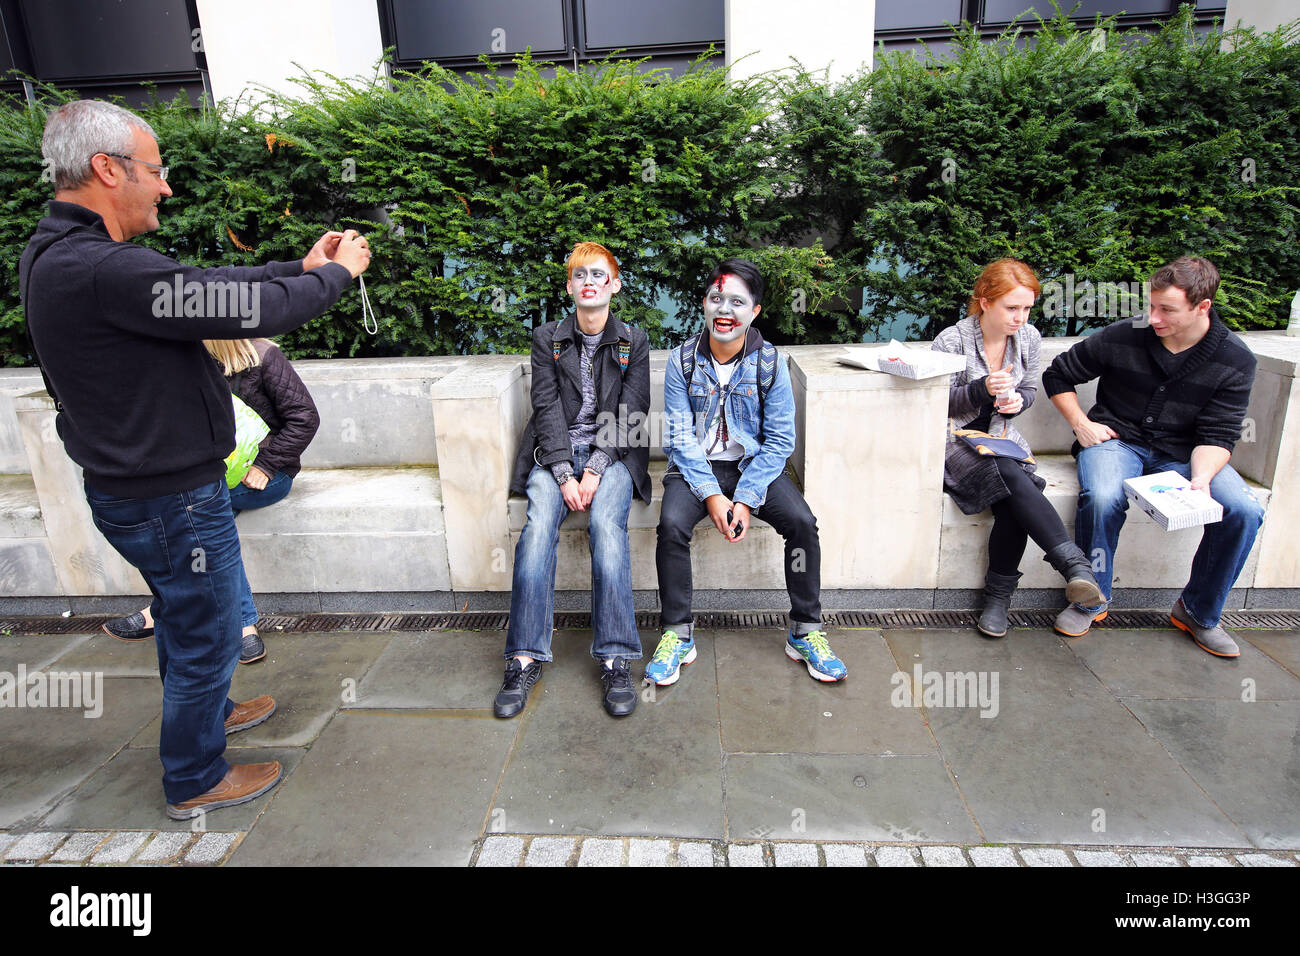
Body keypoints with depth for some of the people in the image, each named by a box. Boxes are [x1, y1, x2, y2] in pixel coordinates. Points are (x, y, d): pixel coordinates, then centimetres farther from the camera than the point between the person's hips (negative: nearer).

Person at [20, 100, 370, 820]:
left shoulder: (57, 254, 5)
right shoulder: (101, 270, -28)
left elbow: (210, 287, 7)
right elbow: (252, 308, -26)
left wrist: (301, 267, 5)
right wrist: (336, 274, -9)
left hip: (131, 485, 10)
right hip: (169, 499, -10)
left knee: (180, 615, 29)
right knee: (205, 637, 9)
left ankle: (206, 709, 52)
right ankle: (195, 782, 30)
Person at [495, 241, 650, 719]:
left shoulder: (634, 341, 9)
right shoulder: (548, 338, 10)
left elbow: (630, 411, 0)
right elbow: (547, 407, 0)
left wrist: (595, 470, -14)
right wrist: (565, 474, -14)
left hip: (612, 454, -1)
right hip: (556, 452, 1)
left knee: (606, 523, -30)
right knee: (538, 525, -27)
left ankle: (614, 660, -27)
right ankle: (525, 657, -22)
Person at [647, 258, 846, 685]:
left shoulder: (770, 362, -4)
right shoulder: (682, 360, -4)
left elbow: (780, 440, -5)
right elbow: (680, 437, -7)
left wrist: (745, 498, -17)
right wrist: (712, 495, -19)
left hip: (753, 464, 1)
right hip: (696, 466, 0)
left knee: (802, 522, -23)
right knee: (671, 524, -28)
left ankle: (805, 632, -2)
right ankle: (677, 635, -9)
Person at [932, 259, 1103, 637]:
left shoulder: (1028, 338, 4)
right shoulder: (952, 341, -12)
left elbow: (1029, 389, 17)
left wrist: (1016, 400, -9)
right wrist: (982, 389, -24)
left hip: (1001, 437, 5)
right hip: (955, 442, -4)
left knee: (1012, 502, -28)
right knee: (1011, 477, -34)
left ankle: (998, 595, -19)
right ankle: (1074, 563, -37)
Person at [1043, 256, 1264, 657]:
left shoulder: (1235, 360, -4)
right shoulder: (1122, 337, -8)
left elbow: (1217, 436, -6)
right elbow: (1058, 374, 6)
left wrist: (1201, 478, -26)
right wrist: (1080, 423, -4)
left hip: (1183, 453, 2)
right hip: (1117, 440, -2)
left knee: (1245, 511, -23)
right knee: (1102, 497, -36)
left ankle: (1198, 612, 1)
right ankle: (1093, 600, -12)